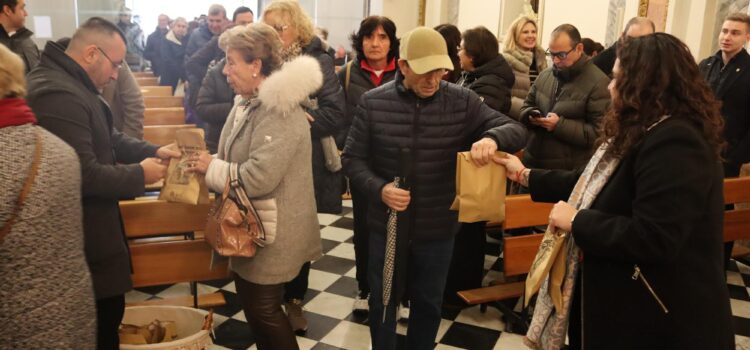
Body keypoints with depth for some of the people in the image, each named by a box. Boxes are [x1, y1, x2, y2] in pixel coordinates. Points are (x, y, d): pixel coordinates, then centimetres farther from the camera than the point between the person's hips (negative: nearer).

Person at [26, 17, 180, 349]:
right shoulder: (58, 95, -27)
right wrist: (139, 174, -15)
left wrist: (152, 151, 3)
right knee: (100, 322, 6)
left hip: (86, 229, 11)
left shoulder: (72, 83, 10)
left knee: (103, 316, 23)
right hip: (82, 240, -11)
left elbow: (108, 138, 17)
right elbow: (85, 174, -28)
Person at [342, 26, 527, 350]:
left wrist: (492, 137, -32)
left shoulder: (462, 101, -9)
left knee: (428, 304, 20)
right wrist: (378, 188, -22)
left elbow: (516, 130, -8)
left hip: (438, 227, 1)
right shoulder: (373, 102, -9)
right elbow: (353, 158, -3)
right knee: (383, 300, 19)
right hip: (387, 224, 0)